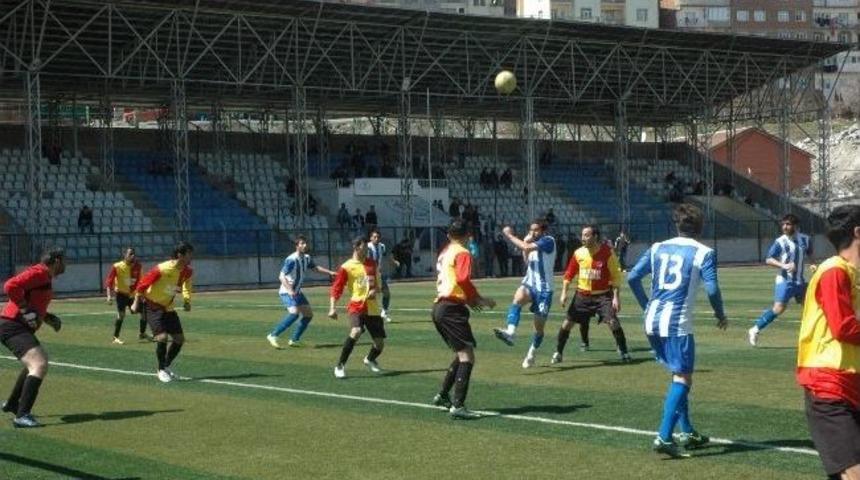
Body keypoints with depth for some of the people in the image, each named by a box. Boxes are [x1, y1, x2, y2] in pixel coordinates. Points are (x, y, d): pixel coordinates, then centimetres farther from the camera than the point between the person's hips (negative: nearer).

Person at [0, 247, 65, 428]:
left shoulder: (45, 277, 18)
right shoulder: (39, 272, -13)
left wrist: (48, 318, 13)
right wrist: (26, 311, -23)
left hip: (19, 327, 11)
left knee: (37, 362, 30)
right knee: (39, 366, -23)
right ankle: (22, 416, -28)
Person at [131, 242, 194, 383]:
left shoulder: (187, 271, -8)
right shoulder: (162, 269, -27)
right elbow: (142, 284, -17)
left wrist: (187, 300, -1)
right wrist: (136, 302, -15)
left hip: (168, 307, 7)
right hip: (152, 306, -7)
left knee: (179, 338, 1)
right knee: (162, 336, -20)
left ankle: (166, 367, 20)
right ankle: (161, 370, -1)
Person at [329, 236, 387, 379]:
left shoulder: (372, 264, 10)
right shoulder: (346, 267, -5)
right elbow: (336, 289, -8)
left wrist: (375, 291, -1)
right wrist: (332, 308, -19)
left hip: (373, 307, 5)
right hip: (357, 305, -5)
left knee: (380, 342, 6)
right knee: (356, 331, -32)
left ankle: (370, 360, 41)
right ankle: (340, 366, -20)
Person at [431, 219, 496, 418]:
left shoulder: (444, 252, 19)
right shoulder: (462, 253, -8)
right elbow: (463, 279, -23)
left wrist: (468, 299, 22)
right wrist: (479, 299, -13)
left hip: (439, 306, 10)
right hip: (452, 308, -9)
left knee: (461, 355, 21)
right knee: (467, 356, -11)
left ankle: (442, 396, 26)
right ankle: (457, 406, -19)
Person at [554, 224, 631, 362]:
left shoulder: (607, 253, -14)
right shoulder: (579, 253, -4)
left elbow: (616, 276, -9)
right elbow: (569, 273, 8)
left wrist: (616, 297, -13)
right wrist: (564, 292, 3)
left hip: (602, 295, -3)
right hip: (582, 295, 3)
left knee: (613, 322, -15)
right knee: (568, 323, 1)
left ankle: (624, 353, 1)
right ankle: (558, 353, 16)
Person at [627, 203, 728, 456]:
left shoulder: (657, 248, 11)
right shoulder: (704, 253, -2)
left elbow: (632, 277, 8)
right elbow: (712, 289, -11)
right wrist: (721, 316, 6)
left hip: (652, 321, 6)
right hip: (677, 323, -6)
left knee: (677, 375, 20)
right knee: (682, 379, -1)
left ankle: (687, 433, 25)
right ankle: (664, 437, -14)